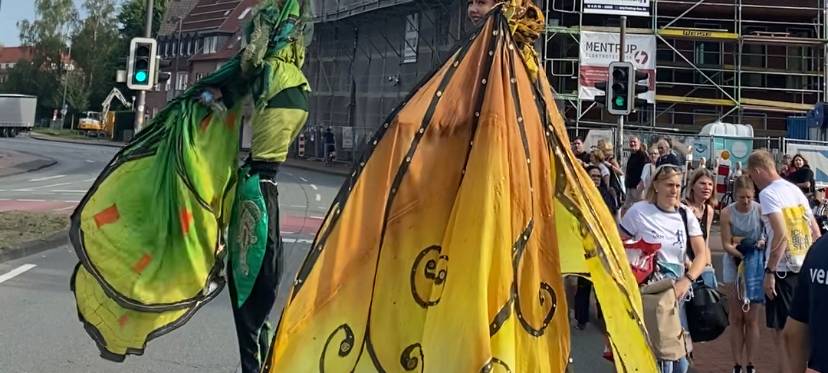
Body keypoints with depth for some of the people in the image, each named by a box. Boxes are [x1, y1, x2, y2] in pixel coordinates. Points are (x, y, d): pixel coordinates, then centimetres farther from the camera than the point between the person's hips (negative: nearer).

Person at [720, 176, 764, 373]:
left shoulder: (761, 210, -13)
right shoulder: (727, 213, -12)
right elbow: (726, 244, -12)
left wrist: (763, 243, -31)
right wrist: (742, 253, -28)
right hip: (734, 263, 0)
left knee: (751, 317, 4)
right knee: (736, 317, 4)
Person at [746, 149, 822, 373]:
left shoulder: (768, 193, -12)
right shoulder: (796, 190, 13)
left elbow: (781, 235, -22)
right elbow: (816, 234, 15)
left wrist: (769, 271, -18)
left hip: (783, 270, -8)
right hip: (804, 268, 8)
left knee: (781, 335, -2)